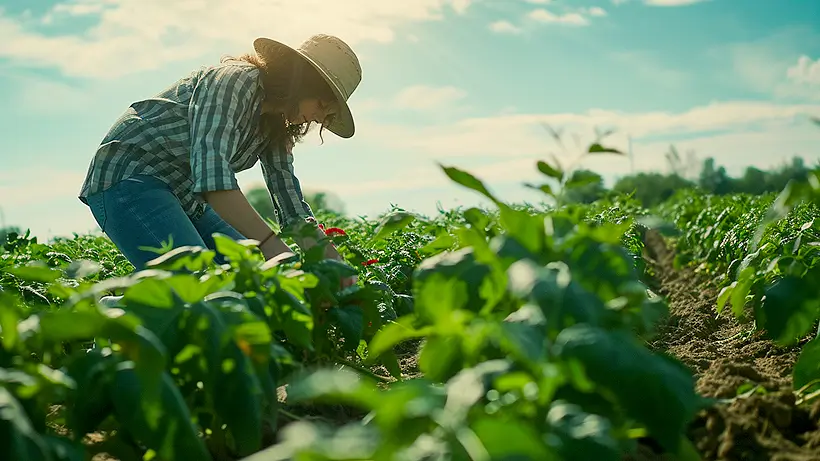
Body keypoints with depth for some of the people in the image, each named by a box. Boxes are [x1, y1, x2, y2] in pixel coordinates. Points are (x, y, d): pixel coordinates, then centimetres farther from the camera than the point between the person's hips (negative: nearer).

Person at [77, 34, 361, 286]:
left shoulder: (276, 123, 9)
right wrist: (269, 243, -41)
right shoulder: (236, 79, -17)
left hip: (185, 197, 10)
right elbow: (210, 167, -33)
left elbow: (292, 206, 5)